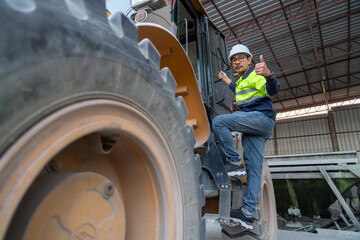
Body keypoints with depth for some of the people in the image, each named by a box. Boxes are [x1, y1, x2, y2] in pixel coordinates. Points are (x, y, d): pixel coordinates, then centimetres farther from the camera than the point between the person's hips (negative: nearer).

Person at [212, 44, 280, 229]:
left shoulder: (256, 74, 1)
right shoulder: (241, 80, 26)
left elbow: (273, 90, -20)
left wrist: (268, 75, -41)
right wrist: (227, 81, 50)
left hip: (261, 117, -9)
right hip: (253, 127, 9)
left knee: (218, 122, -23)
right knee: (254, 169, 1)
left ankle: (235, 163, -17)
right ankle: (248, 213, 2)